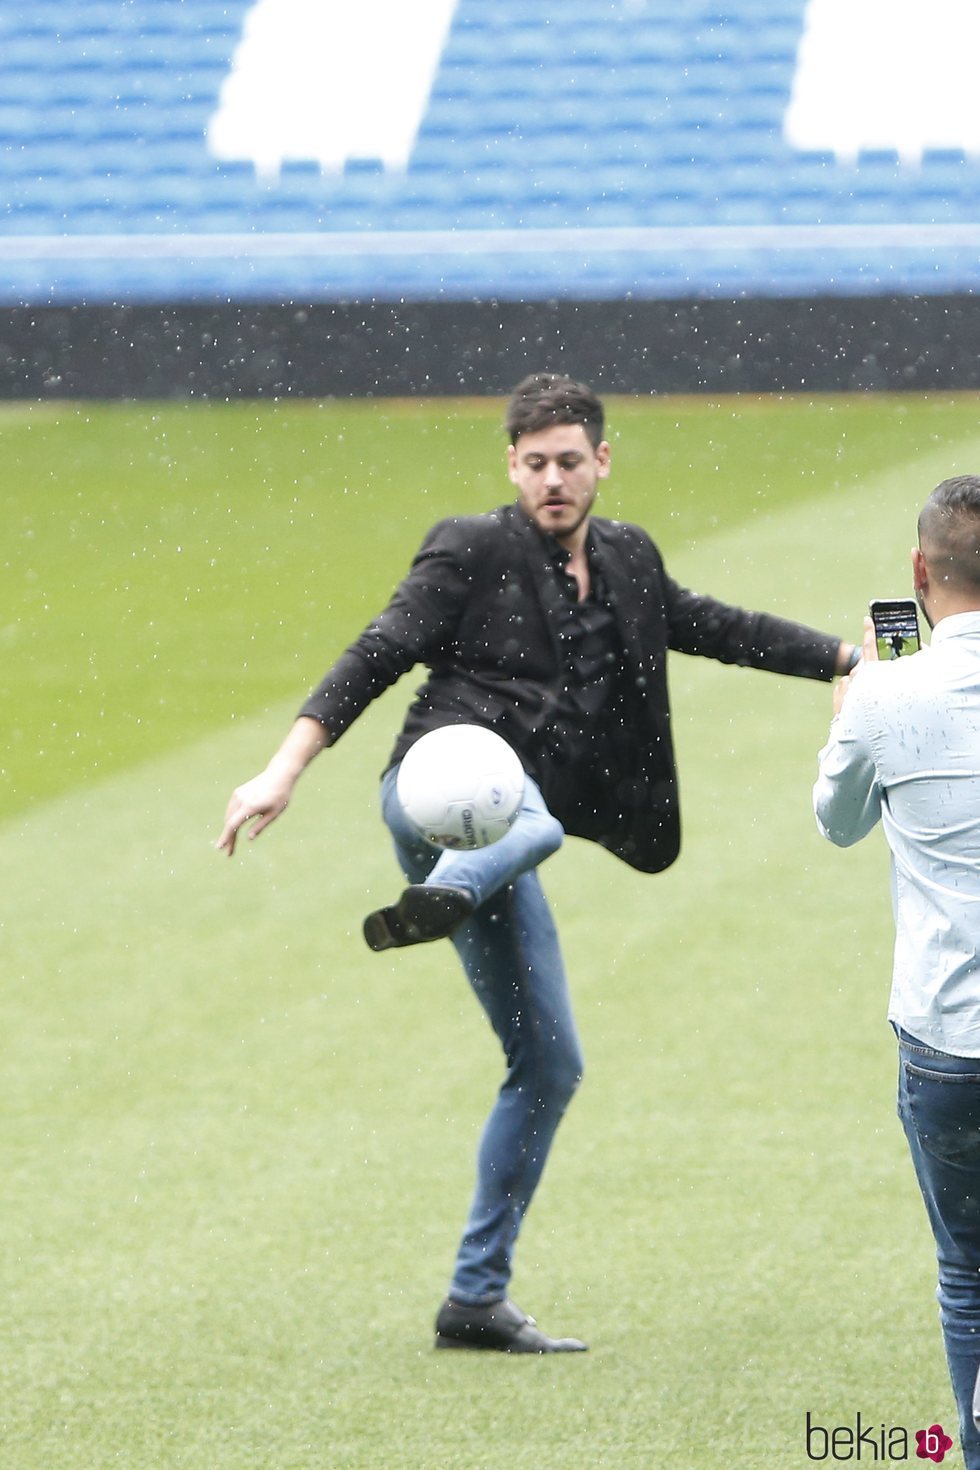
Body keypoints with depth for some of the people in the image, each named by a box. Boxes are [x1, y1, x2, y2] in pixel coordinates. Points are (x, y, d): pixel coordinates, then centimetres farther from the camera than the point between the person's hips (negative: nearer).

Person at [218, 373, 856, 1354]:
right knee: (532, 818, -42)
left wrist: (857, 660, 27)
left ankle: (477, 1299, 11)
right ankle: (436, 900, -69)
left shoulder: (627, 563, 18)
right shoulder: (472, 553, -1)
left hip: (501, 838, 6)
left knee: (549, 1066, 6)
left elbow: (716, 627, 30)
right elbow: (375, 657, -7)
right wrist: (283, 771, -17)